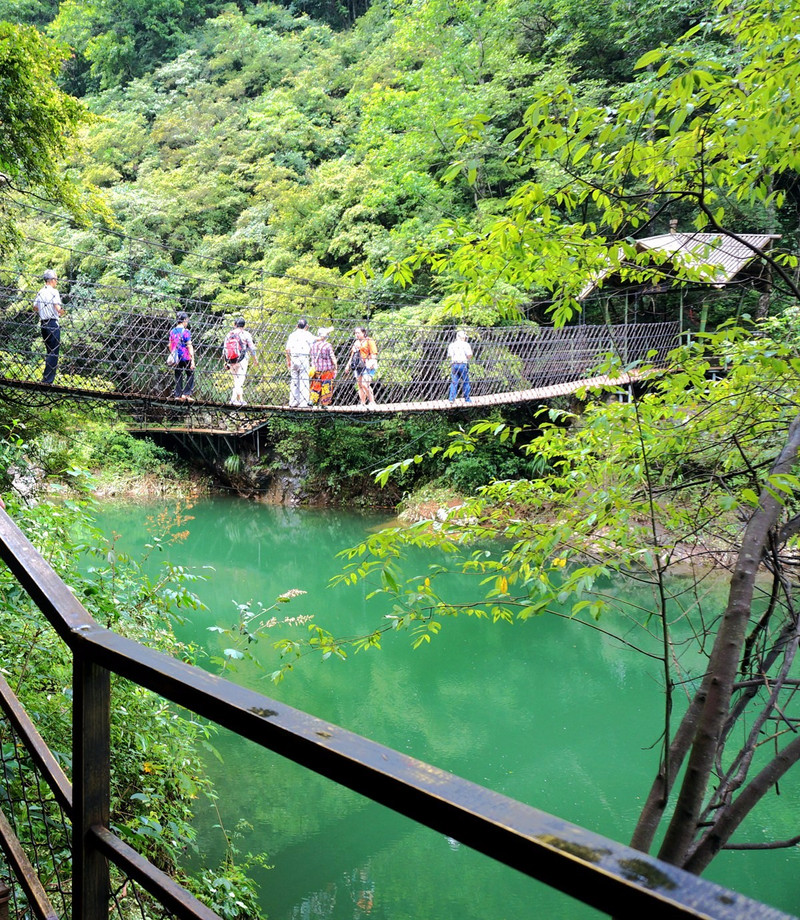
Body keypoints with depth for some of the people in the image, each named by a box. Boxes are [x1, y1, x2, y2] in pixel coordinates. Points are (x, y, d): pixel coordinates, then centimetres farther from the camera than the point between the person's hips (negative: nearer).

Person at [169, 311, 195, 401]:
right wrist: (192, 360, -13)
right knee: (190, 375, 7)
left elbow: (170, 345, 14)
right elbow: (189, 346, -13)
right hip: (186, 358, -5)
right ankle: (186, 394, -3)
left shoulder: (172, 331, 8)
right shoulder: (185, 331, -10)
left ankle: (178, 395, 8)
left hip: (176, 358, 5)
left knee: (178, 376, 11)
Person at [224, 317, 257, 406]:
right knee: (240, 380, -4)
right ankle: (234, 399, -16)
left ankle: (240, 399, 14)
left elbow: (224, 349, 10)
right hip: (242, 360, -4)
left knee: (236, 380, 15)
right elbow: (252, 348, -1)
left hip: (230, 361, 4)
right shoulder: (246, 334, -1)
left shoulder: (229, 334, 10)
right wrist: (254, 359, 13)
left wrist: (226, 362, 16)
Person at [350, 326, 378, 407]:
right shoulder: (356, 343, 21)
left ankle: (372, 402, -11)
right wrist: (349, 365, 21)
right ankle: (362, 403, 11)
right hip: (358, 366, 8)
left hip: (367, 366, -8)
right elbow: (352, 355, 28)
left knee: (365, 384, -20)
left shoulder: (369, 341, -1)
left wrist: (371, 364, -21)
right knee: (359, 385, 6)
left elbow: (374, 354, -8)